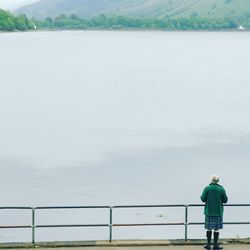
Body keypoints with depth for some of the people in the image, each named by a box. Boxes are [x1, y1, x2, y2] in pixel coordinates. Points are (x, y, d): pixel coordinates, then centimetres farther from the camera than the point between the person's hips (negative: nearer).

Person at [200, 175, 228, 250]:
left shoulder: (207, 188, -6)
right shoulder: (221, 189, -4)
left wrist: (202, 196, 15)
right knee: (216, 228, 3)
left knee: (209, 228, 9)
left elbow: (203, 199, -7)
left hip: (209, 211, 1)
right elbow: (225, 200, 0)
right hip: (218, 211, -1)